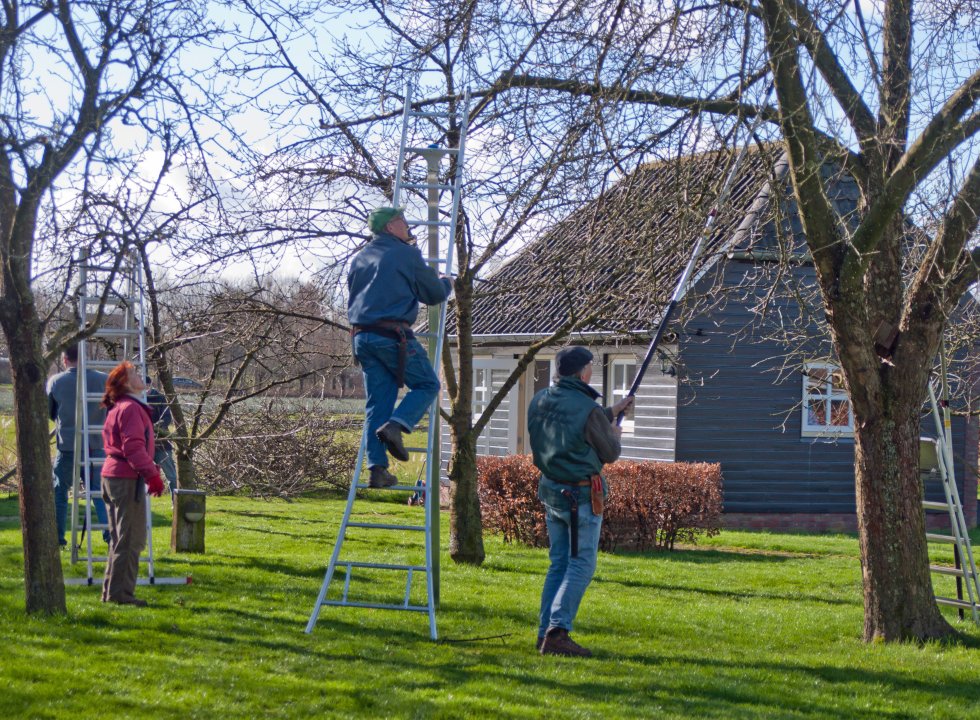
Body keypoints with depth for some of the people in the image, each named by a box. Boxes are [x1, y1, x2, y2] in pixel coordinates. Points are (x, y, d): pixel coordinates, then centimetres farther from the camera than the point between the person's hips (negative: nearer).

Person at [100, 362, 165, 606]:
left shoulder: (116, 409, 18)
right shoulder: (131, 408, -13)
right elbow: (134, 447, -21)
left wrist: (149, 470, 26)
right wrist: (152, 475, -21)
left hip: (113, 475, 10)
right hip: (127, 479, -10)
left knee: (121, 538, 16)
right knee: (131, 539, -6)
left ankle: (112, 591, 21)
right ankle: (120, 592, -5)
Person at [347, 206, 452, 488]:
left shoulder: (360, 259, 19)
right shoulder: (406, 254, -1)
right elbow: (434, 294, 3)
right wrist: (446, 284, 25)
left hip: (362, 336, 7)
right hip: (393, 334, -7)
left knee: (377, 401, 7)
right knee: (427, 384, 6)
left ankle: (377, 469, 0)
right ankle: (395, 426, -18)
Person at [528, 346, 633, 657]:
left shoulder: (540, 401, 4)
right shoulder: (588, 408, -18)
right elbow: (609, 453, -6)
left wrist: (613, 411, 28)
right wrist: (615, 435, 17)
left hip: (550, 491, 7)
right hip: (581, 495, -7)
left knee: (558, 563, 15)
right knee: (581, 565, -4)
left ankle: (545, 632, 14)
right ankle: (557, 632, -13)